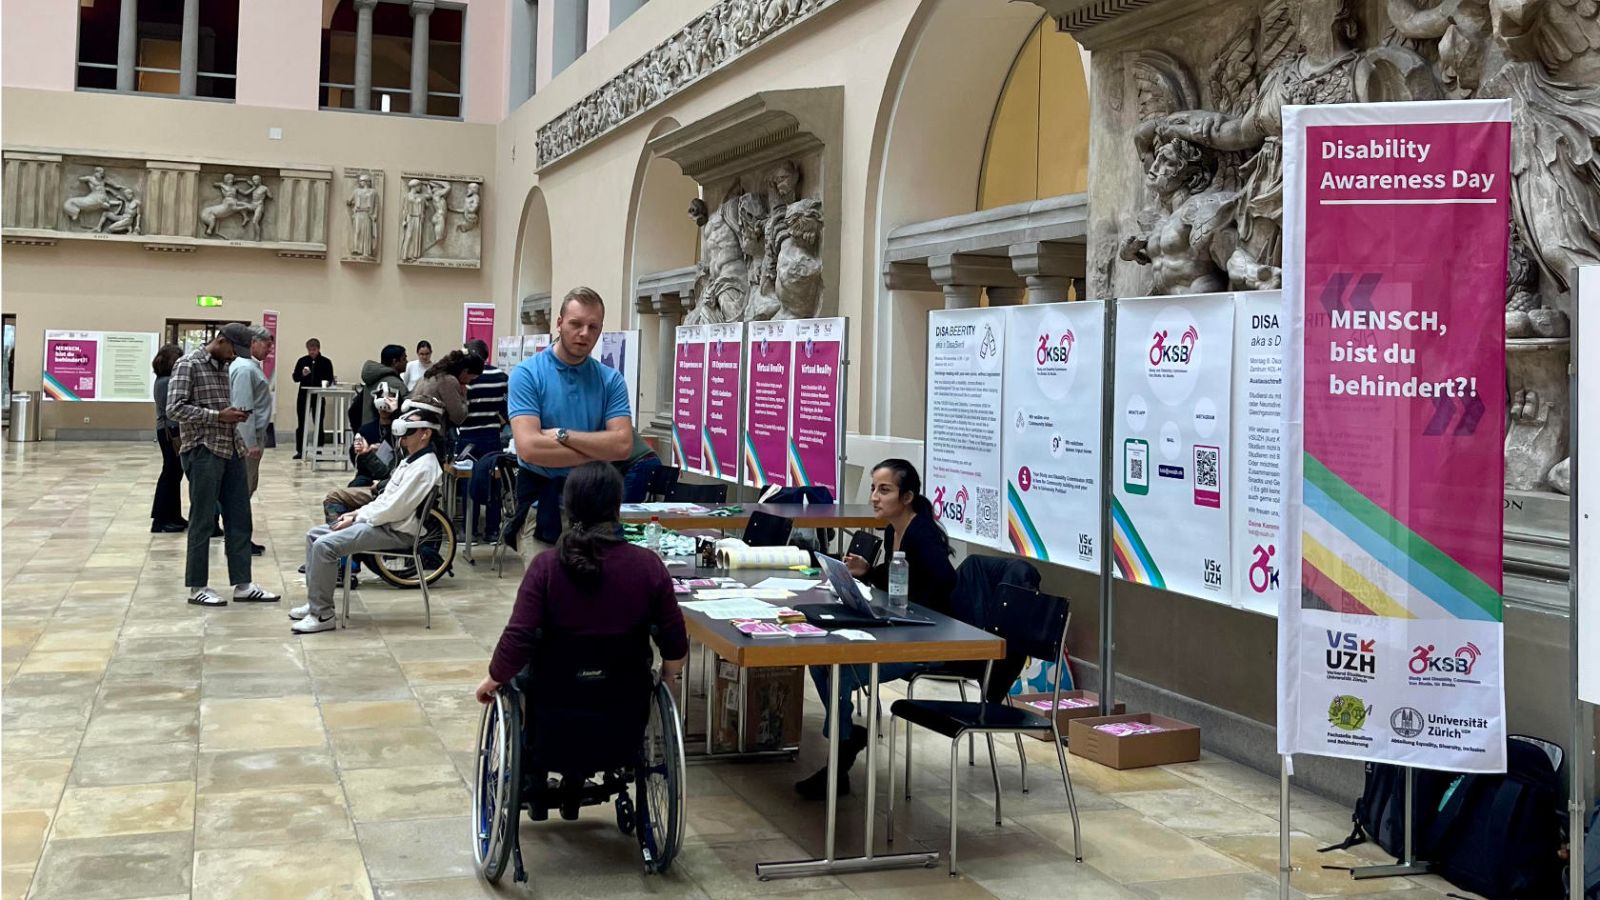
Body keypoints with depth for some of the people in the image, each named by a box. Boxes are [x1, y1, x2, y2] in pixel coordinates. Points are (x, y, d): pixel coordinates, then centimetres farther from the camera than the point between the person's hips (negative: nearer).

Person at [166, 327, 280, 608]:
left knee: (239, 518, 8)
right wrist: (218, 416, -18)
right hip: (203, 451, -8)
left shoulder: (223, 367, 16)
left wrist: (233, 414, 5)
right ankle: (197, 587, 10)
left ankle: (242, 584, 14)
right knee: (203, 520, 0)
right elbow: (175, 409, -16)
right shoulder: (188, 365, -8)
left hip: (231, 449, 8)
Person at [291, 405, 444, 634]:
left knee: (325, 545, -23)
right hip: (382, 521, 11)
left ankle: (322, 615, -15)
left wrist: (357, 518, -13)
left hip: (396, 531, -11)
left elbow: (394, 508, -22)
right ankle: (315, 602, 14)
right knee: (314, 535, 10)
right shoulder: (411, 460, 15)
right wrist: (357, 513, 7)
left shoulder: (424, 467, -18)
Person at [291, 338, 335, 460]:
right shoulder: (302, 361, 4)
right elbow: (295, 378, 3)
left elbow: (330, 379, 2)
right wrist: (303, 374, -17)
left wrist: (326, 382, -20)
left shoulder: (326, 362, 0)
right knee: (301, 424, 5)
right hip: (304, 395, 1)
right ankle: (299, 450, 13)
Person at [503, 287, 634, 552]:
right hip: (541, 496, -3)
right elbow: (529, 447, -17)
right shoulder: (527, 374, -5)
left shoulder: (611, 380, 4)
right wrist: (598, 452, -11)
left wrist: (562, 435, -14)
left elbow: (622, 445, -8)